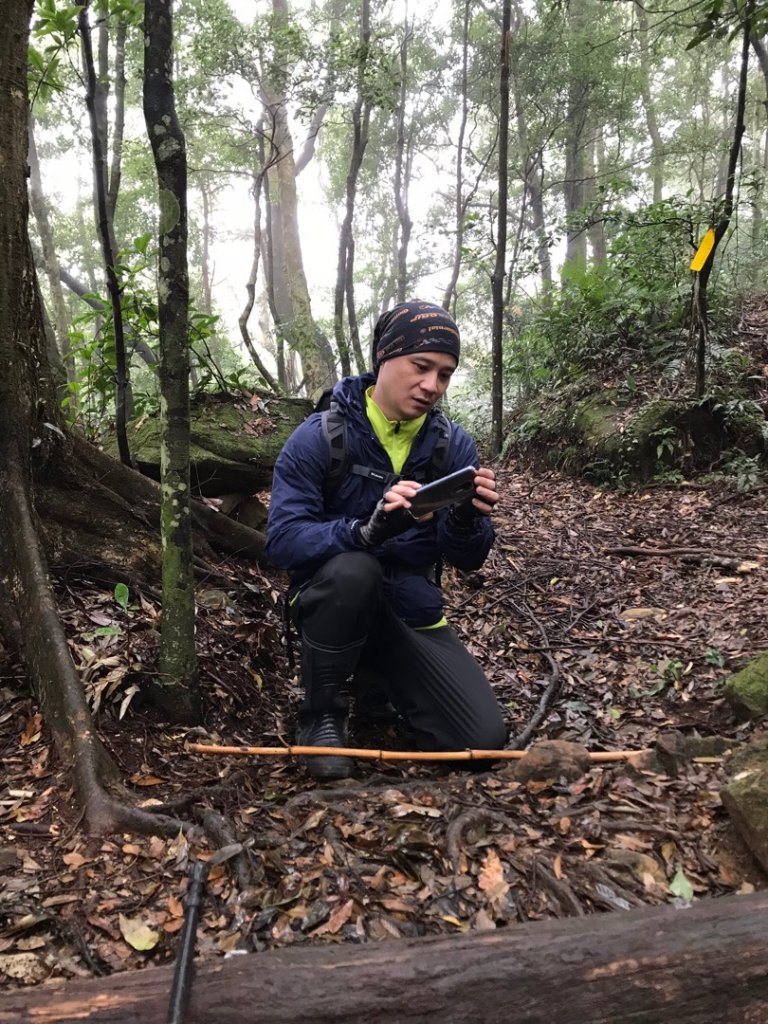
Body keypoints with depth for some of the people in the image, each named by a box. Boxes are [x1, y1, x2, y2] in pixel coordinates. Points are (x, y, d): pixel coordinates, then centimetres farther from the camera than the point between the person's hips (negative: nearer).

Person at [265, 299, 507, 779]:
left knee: (483, 738, -12)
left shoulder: (455, 444, -4)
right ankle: (323, 716, -11)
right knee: (353, 569, -38)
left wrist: (466, 519, -30)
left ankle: (382, 682, 18)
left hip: (415, 615, 3)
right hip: (332, 600, -3)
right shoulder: (318, 437, -14)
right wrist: (366, 530, -40)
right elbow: (283, 541, -23)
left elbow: (469, 558, -6)